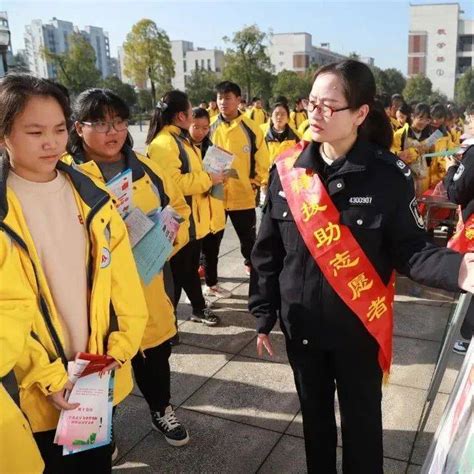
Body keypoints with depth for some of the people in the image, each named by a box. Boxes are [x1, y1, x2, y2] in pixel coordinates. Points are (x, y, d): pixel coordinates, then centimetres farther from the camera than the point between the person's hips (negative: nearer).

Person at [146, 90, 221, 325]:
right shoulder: (163, 143, -20)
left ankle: (199, 308, 37)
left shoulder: (180, 138, 15)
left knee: (190, 268, 22)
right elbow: (172, 182, -30)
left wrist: (209, 178, 11)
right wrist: (208, 178, -22)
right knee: (177, 274, 1)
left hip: (191, 220, 10)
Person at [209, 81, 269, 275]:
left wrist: (256, 183, -4)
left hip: (243, 195, -1)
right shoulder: (210, 127, -2)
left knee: (248, 235, 18)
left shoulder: (251, 128, -6)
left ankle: (251, 263, 40)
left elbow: (262, 160, 0)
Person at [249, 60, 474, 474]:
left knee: (362, 422, 16)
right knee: (314, 415, 23)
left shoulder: (390, 175, -15)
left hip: (360, 325, -2)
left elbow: (410, 249, -10)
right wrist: (264, 315, 2)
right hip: (301, 323, 3)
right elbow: (268, 250, -1)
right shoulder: (286, 169, -7)